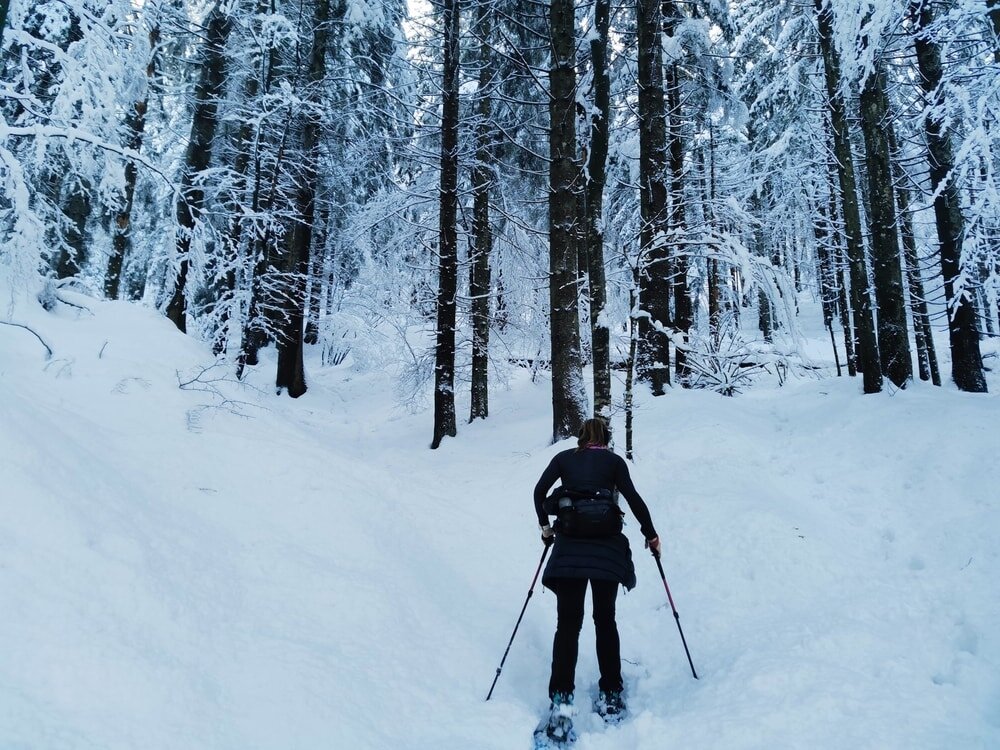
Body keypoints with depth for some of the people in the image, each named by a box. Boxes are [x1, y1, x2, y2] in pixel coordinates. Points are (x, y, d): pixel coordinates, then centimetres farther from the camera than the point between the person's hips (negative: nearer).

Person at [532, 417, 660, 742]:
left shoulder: (563, 458, 14)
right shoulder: (614, 460, 10)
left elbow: (540, 490, 6)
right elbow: (633, 498, 1)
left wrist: (545, 526, 20)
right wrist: (651, 535, 12)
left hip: (569, 545, 0)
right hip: (607, 547, 0)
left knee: (568, 623, 1)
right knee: (605, 620, 15)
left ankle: (561, 700, -12)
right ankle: (610, 696, 16)